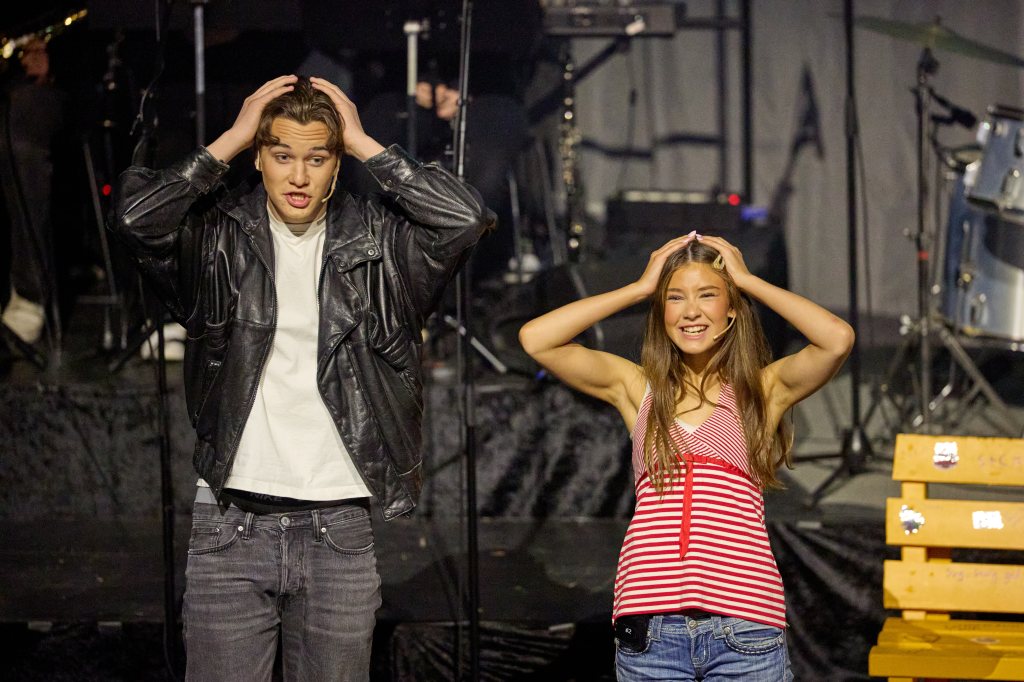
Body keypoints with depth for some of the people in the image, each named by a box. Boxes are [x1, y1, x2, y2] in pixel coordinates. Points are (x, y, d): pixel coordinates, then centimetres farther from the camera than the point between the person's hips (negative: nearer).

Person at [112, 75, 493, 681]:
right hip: (231, 528, -1)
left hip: (339, 525, 1)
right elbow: (136, 216, -16)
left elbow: (466, 217, -11)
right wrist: (231, 140, -7)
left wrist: (366, 145, -5)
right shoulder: (218, 238, 2)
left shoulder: (375, 239, 4)